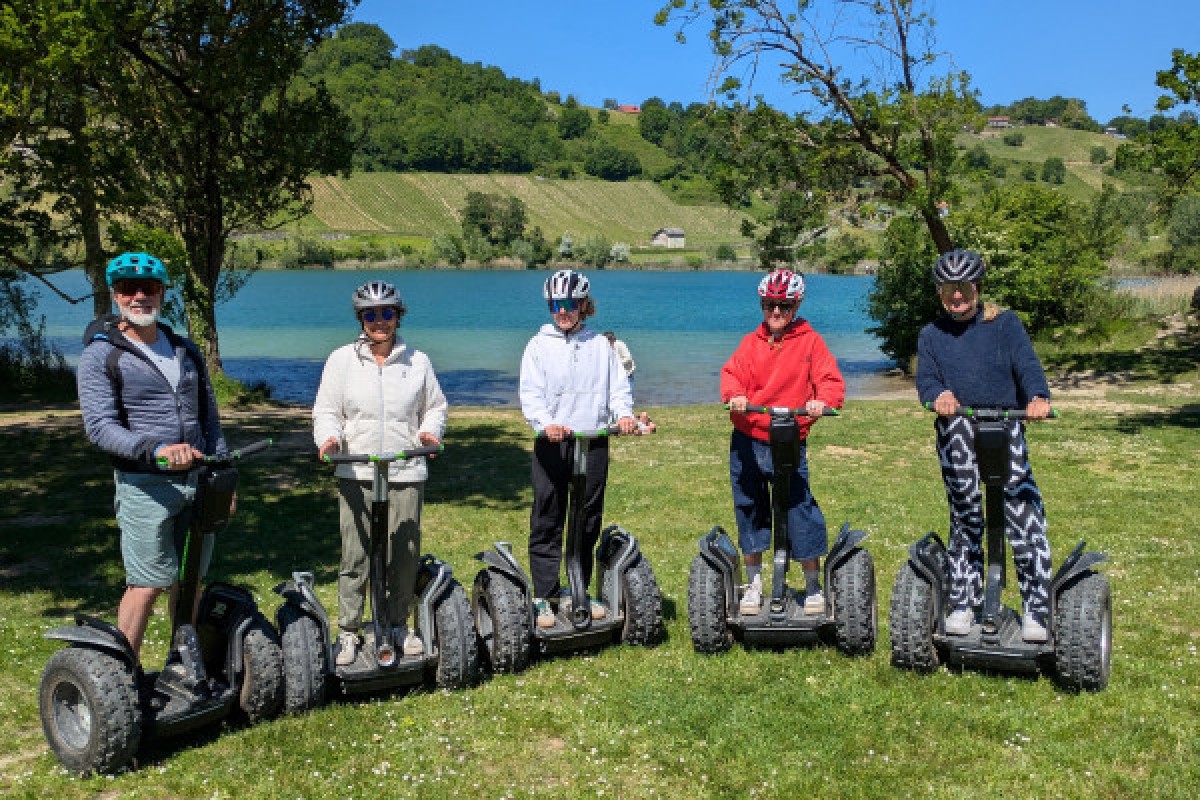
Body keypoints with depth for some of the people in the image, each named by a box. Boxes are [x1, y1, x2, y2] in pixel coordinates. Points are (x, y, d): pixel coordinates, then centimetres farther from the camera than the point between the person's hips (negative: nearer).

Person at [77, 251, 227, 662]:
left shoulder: (185, 350, 15)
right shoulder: (100, 356, -3)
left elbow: (209, 416, 18)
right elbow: (100, 426, -14)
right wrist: (156, 450, -29)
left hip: (197, 480, 5)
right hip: (145, 486, -5)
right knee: (146, 585, -5)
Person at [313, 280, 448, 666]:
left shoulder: (418, 361, 8)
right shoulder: (342, 359, 5)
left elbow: (435, 406, 16)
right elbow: (326, 410, 4)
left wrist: (430, 430, -5)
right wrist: (329, 438, -16)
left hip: (407, 474, 1)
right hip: (357, 474, -1)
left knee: (405, 554, 6)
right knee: (355, 557, -1)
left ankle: (398, 623, 23)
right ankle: (348, 631, 11)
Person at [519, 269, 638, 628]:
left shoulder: (600, 345, 11)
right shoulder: (539, 345, 3)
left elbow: (618, 387, 8)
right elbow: (530, 396, -6)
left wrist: (624, 413, -14)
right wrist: (546, 423, -25)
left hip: (594, 444, 2)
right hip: (552, 446, -2)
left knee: (588, 522, 10)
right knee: (547, 524, 0)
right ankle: (544, 597, 7)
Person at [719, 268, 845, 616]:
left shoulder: (810, 341, 1)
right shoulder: (751, 342, 10)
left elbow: (830, 380, -6)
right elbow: (732, 373, 0)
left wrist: (821, 400, -27)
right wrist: (735, 396, -22)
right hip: (747, 440, 3)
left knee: (800, 511, -5)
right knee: (749, 511, 10)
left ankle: (813, 586, 14)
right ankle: (753, 584, 26)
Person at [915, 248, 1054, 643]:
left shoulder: (1006, 324, 7)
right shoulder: (931, 335, 14)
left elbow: (1028, 366, -7)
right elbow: (925, 379, 1)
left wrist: (1038, 396, -28)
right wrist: (940, 395, -23)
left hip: (1006, 432, -2)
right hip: (957, 436, 2)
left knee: (1025, 517, -10)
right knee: (964, 521, 9)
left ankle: (1036, 610, -3)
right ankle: (962, 604, 21)